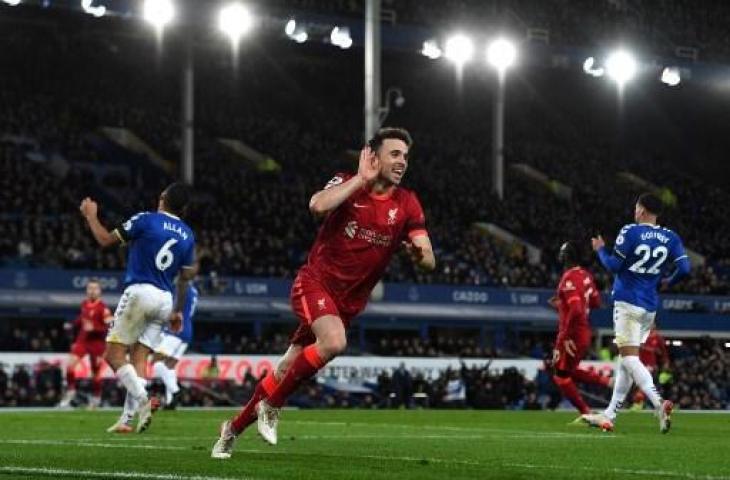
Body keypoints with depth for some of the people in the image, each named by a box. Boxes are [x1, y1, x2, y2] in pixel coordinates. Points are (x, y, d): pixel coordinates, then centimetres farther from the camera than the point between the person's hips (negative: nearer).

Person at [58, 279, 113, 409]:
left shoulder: (103, 308, -15)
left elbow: (110, 327, -19)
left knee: (96, 372, 6)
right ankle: (70, 392, 3)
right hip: (82, 340, 5)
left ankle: (96, 398, 25)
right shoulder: (84, 304, 4)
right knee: (70, 364, -12)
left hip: (97, 343, -5)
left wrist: (94, 328, -27)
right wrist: (73, 325, 10)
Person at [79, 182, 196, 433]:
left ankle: (142, 399, -23)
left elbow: (105, 239, 0)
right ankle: (127, 418, -1)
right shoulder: (188, 235, 11)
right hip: (165, 300, 6)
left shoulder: (146, 220, -5)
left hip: (139, 292, -6)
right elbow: (185, 278, 16)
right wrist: (178, 311, 25)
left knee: (114, 354, -3)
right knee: (139, 358, 6)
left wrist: (91, 216, 16)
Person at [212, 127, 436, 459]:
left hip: (348, 302, 4)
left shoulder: (407, 205, 0)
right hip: (315, 283, -4)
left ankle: (234, 428, 26)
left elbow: (428, 261, -2)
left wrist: (419, 252, -26)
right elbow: (318, 206, -30)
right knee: (334, 341, -33)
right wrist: (363, 179, -22)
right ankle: (272, 405, -14)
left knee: (287, 371, 6)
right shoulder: (348, 184, -8)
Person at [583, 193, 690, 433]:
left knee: (629, 357, -11)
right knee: (625, 360, 14)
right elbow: (684, 268, -1)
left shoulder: (630, 232, -9)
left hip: (628, 303, -7)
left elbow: (613, 265, -10)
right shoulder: (670, 238, 5)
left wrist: (601, 249, 10)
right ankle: (609, 415, 18)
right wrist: (667, 282, 19)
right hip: (650, 307, 7)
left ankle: (659, 403, -32)